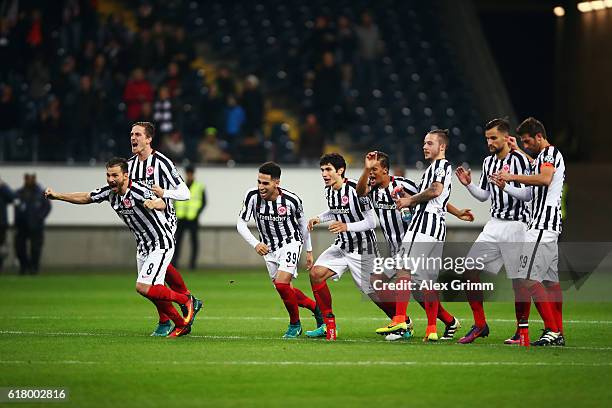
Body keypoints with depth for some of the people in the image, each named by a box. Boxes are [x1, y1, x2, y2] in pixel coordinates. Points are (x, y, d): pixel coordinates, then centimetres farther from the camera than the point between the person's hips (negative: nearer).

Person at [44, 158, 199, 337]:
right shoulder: (109, 192, -3)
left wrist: (154, 203, -67)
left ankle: (186, 300, 2)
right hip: (143, 246, 8)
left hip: (161, 244, -8)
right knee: (154, 291, 9)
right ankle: (181, 324, 25)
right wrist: (56, 195, 8)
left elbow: (161, 204, -44)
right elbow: (85, 198, 13)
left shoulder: (138, 191, -26)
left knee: (143, 287, -17)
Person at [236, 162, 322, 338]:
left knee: (282, 284, -21)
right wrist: (255, 244, -25)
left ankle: (295, 324, 0)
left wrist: (309, 251, 8)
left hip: (290, 242, -4)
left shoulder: (291, 200, -20)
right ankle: (315, 307, 34)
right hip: (268, 247, 4)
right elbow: (241, 223, -10)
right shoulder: (253, 196, -18)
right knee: (286, 290, 8)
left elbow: (302, 223, -1)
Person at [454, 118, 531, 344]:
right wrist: (468, 184, 4)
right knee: (469, 268, -1)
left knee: (519, 280, -6)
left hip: (515, 225, -7)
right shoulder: (488, 162, 14)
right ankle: (480, 325, 7)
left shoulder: (519, 159, -9)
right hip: (494, 224, 7)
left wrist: (505, 185, -29)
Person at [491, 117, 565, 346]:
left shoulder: (550, 153, -6)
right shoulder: (540, 158, 25)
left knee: (529, 279, -15)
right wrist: (505, 186, 13)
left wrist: (513, 176, -20)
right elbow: (528, 195, 25)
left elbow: (545, 179, -26)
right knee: (550, 281, 10)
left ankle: (552, 330, -17)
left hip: (543, 226, -11)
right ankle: (558, 334, 11)